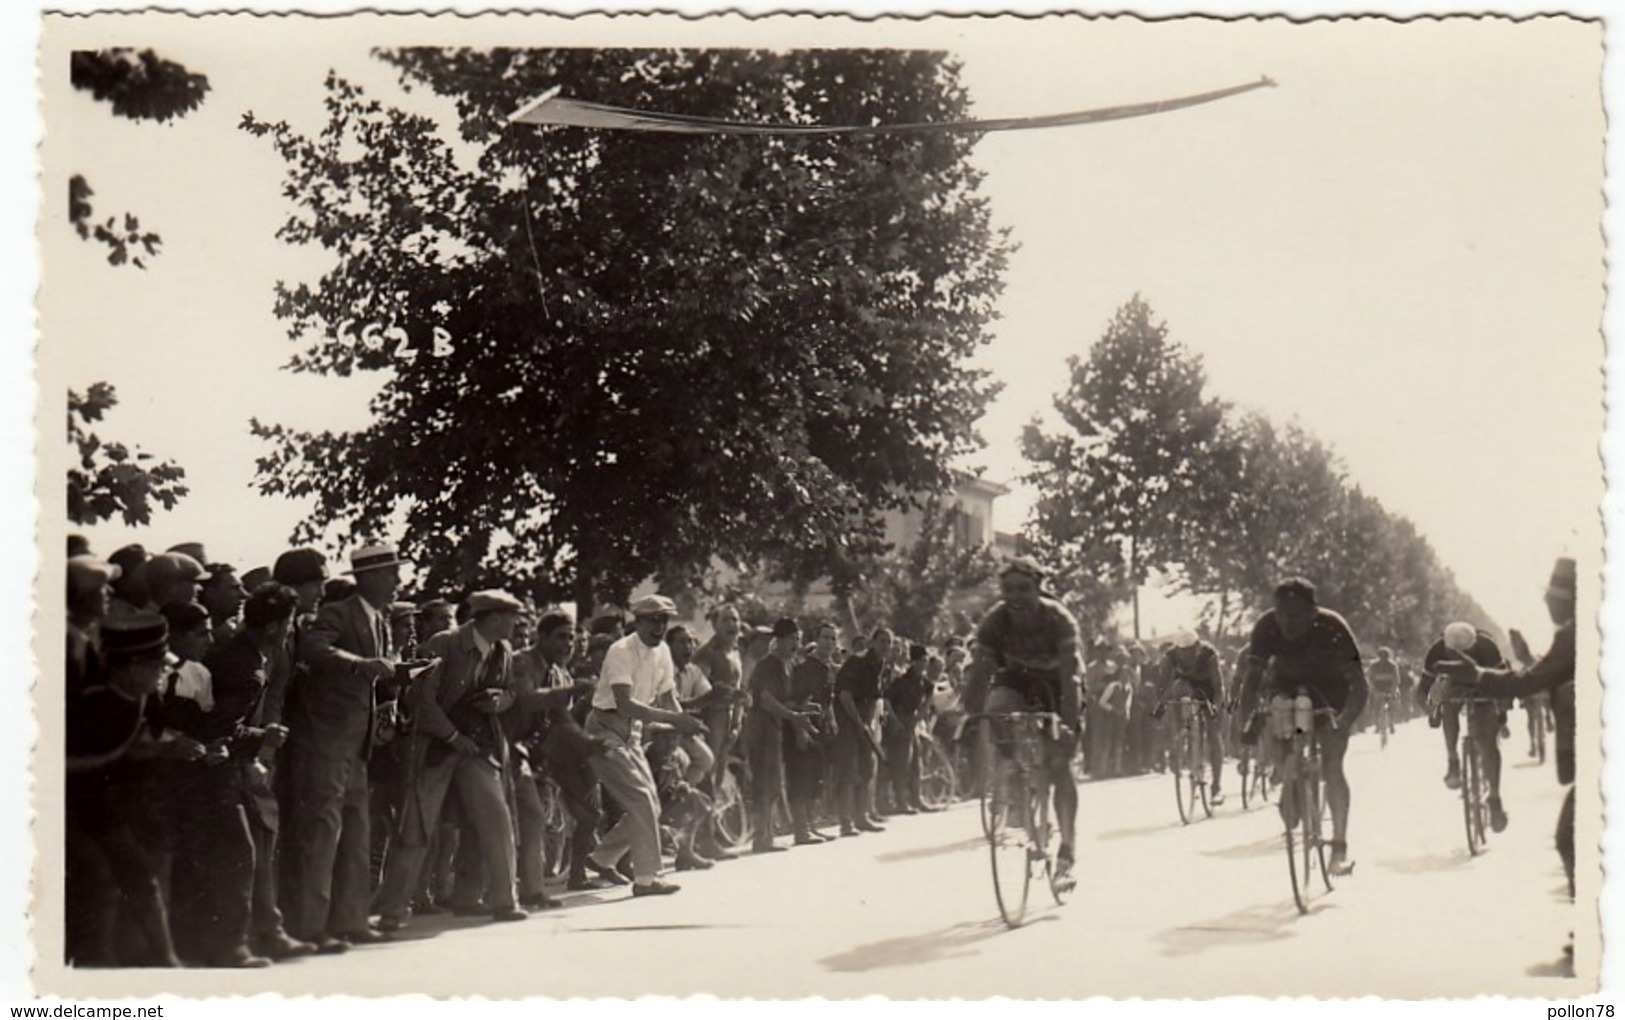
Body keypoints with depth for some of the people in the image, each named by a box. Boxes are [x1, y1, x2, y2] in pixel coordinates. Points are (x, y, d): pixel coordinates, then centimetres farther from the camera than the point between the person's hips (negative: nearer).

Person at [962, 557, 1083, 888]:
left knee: (1059, 763, -15)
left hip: (1055, 684, -2)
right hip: (1016, 679, 2)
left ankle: (1066, 854, -10)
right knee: (996, 708, -33)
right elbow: (979, 675, -25)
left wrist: (1068, 726, -48)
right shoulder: (995, 621, -24)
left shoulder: (1058, 620, -31)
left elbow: (1069, 677, -38)